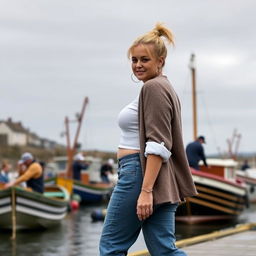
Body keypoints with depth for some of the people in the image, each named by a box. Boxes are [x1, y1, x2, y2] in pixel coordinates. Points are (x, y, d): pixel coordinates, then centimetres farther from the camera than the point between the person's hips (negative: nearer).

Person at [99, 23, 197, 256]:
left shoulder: (153, 88, -11)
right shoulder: (164, 88, 20)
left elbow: (158, 145, -19)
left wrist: (146, 190, -24)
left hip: (141, 175, -10)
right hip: (161, 182, 10)